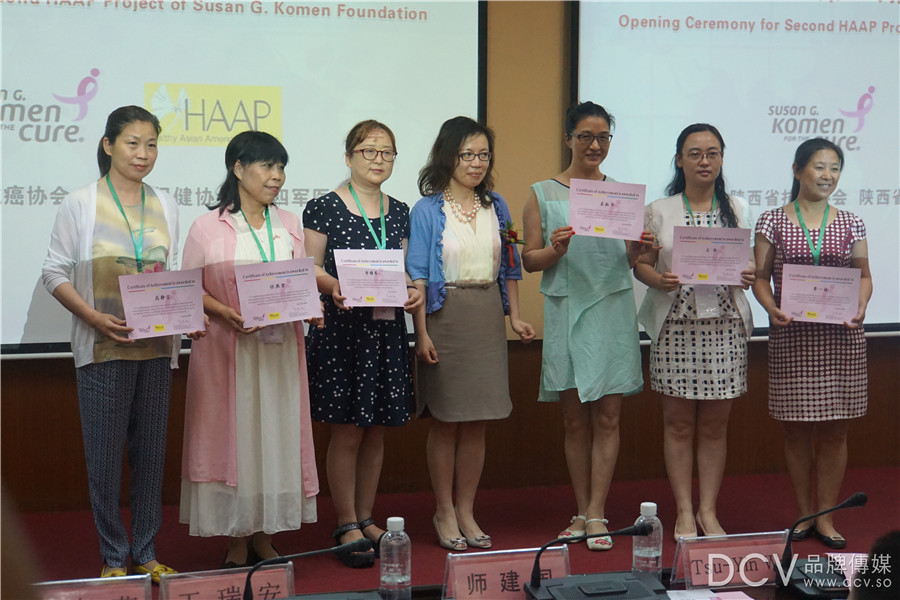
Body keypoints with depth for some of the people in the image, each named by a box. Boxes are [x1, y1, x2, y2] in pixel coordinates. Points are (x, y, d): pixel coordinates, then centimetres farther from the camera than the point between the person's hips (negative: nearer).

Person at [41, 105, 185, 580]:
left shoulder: (165, 206, 11)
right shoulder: (81, 203, -2)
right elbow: (55, 272, -3)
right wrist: (94, 317, -16)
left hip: (156, 345, 4)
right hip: (102, 346, -4)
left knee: (151, 450, 8)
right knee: (105, 452, 0)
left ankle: (145, 553, 19)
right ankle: (113, 556, 13)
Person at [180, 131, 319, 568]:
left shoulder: (288, 225, 11)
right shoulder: (208, 227, -2)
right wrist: (226, 313, -18)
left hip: (280, 347, 4)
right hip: (227, 348, -4)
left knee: (277, 434, 5)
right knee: (232, 434, 0)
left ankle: (265, 537, 17)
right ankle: (237, 544, 10)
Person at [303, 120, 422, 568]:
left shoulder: (399, 212, 13)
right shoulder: (324, 208, -2)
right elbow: (308, 266, -5)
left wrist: (413, 291, -4)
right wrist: (332, 286, -24)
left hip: (387, 330, 5)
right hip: (340, 329, -5)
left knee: (377, 430, 9)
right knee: (347, 431, -3)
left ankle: (366, 518, 21)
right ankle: (346, 527, 7)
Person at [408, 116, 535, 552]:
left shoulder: (496, 206, 11)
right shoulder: (427, 210, -3)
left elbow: (509, 266, 16)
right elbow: (417, 274, -6)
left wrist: (515, 317, 7)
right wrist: (422, 332, -13)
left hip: (487, 318, 4)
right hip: (445, 316, -4)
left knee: (477, 422, 6)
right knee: (445, 420, 2)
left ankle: (466, 511, 17)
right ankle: (444, 512, 14)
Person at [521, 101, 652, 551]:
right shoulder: (543, 194, 6)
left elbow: (629, 261, 12)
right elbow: (528, 260, 3)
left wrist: (638, 249, -10)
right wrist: (555, 250, -16)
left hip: (613, 311, 1)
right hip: (566, 311, -1)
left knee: (607, 417, -1)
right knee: (574, 420, 5)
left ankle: (596, 515, 2)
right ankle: (583, 513, 14)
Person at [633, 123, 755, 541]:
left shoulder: (737, 209, 11)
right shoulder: (658, 212, 4)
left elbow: (747, 263, 14)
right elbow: (641, 263, 5)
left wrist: (748, 276, -8)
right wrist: (660, 280, -16)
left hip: (724, 324, 2)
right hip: (676, 324, -1)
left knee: (715, 424, 5)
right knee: (678, 423, 2)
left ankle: (708, 510, 16)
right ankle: (684, 512, 12)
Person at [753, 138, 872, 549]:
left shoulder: (851, 224, 8)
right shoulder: (773, 222, 3)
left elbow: (864, 275, 10)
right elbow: (760, 277, 2)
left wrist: (861, 306, -9)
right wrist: (771, 307, -16)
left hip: (841, 336, 1)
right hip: (791, 335, -1)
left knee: (834, 431, 4)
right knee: (796, 431, 5)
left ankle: (826, 518, 15)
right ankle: (804, 515, 18)